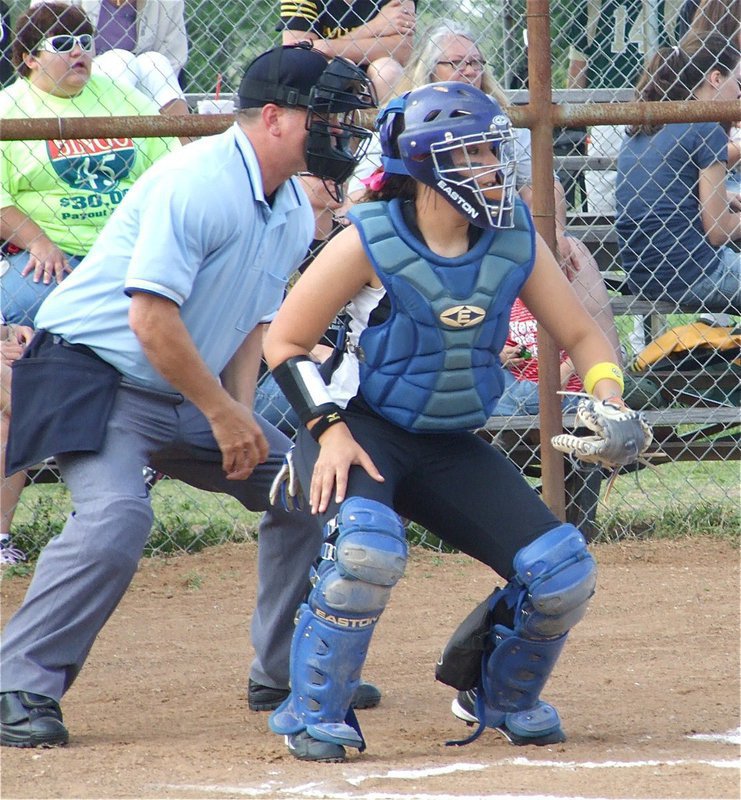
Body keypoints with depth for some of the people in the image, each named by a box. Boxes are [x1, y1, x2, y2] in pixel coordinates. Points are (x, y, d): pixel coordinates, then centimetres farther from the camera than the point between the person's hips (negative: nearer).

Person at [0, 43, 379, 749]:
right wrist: (222, 413, -22)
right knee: (115, 514, -30)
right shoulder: (198, 183, -24)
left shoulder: (293, 212, 5)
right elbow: (152, 319, -28)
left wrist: (241, 412, -3)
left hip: (188, 393, 9)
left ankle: (285, 669, 20)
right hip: (94, 373, -9)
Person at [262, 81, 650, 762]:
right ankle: (313, 716, -12)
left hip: (454, 448, 5)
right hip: (364, 432, -5)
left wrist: (607, 397, -14)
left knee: (564, 573, -7)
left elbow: (580, 333, 6)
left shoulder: (515, 240, -3)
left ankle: (503, 695, 25)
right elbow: (284, 342, -8)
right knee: (367, 548, -35)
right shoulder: (370, 243, -16)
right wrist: (330, 431, -20)